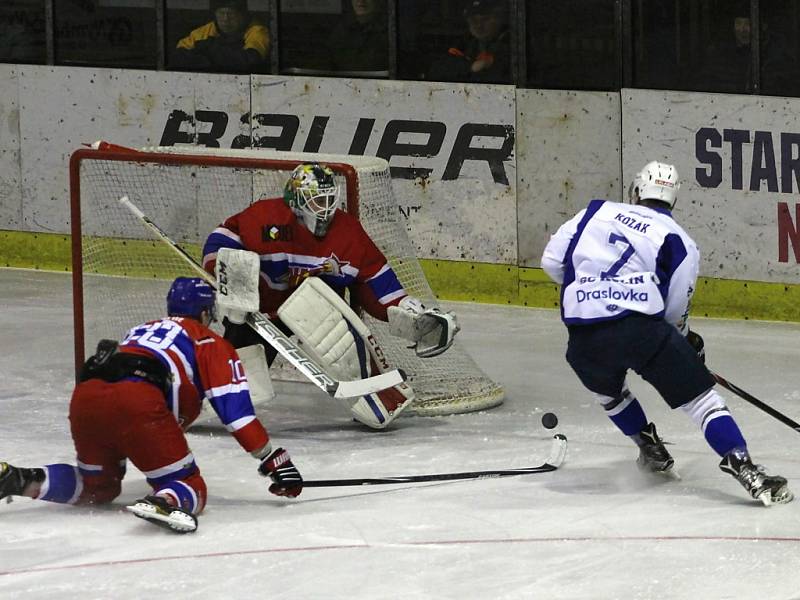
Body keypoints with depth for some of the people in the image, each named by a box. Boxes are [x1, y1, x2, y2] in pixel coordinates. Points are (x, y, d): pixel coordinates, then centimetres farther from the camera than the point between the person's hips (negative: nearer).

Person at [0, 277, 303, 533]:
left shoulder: (141, 330, 40)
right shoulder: (210, 343, 22)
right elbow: (236, 410, 11)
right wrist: (274, 461, 13)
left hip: (84, 395, 6)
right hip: (135, 402, -6)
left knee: (98, 486, 26)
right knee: (189, 488, 1)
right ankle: (165, 503, -35)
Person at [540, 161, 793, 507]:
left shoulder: (597, 211, 19)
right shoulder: (681, 244, 13)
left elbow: (552, 260, 18)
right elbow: (675, 313, 12)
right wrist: (690, 343, 32)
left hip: (584, 335, 3)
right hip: (642, 326, -3)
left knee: (606, 388, 35)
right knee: (699, 396, 2)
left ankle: (650, 450, 40)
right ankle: (742, 466, -13)